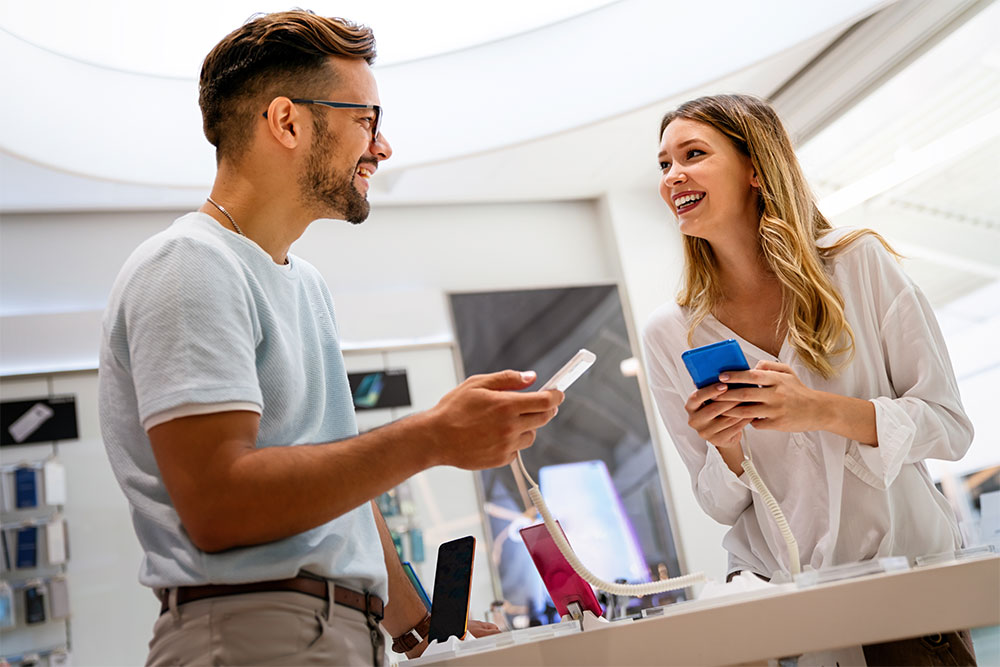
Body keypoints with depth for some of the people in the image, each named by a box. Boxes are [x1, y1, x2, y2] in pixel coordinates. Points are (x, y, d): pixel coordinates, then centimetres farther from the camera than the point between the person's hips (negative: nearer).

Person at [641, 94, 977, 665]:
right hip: (774, 580, 1)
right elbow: (721, 506, 4)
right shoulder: (670, 335, -2)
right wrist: (727, 449, -17)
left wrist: (823, 411, -20)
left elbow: (951, 427, -5)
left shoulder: (860, 262, -6)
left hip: (908, 561, -1)